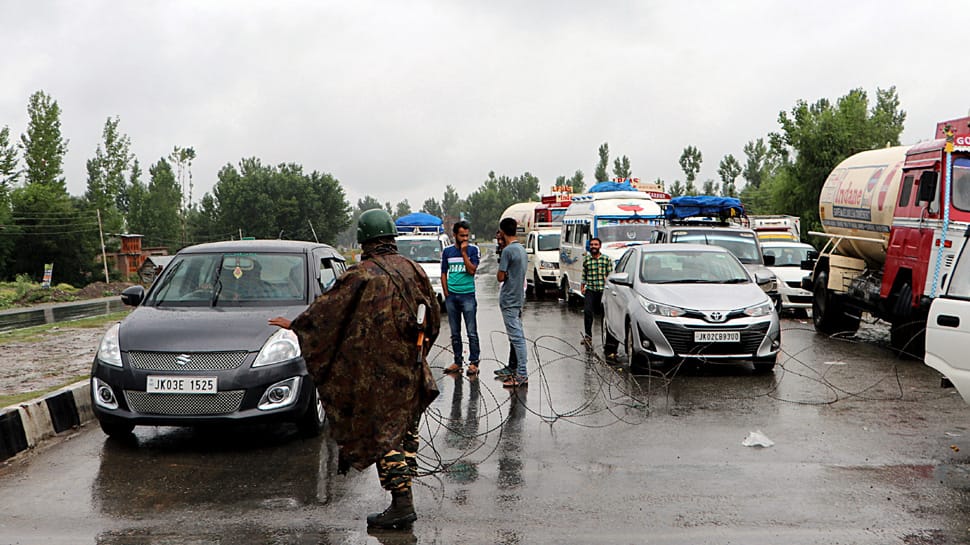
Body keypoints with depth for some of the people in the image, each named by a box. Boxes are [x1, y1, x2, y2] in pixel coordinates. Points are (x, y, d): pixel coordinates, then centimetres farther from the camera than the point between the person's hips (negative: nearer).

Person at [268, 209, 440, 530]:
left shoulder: (362, 276, -12)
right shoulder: (413, 270, 6)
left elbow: (327, 308, -3)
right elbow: (433, 318, 15)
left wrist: (295, 324, 13)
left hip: (378, 370, -6)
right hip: (410, 368, 6)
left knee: (384, 433, -1)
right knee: (405, 430, 13)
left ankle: (401, 504, -2)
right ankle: (404, 499, 18)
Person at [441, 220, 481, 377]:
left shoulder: (473, 249, -1)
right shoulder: (447, 251, 9)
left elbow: (472, 270, -11)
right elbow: (444, 274, 12)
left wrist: (464, 252, -14)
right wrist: (446, 293, 4)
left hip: (468, 295, -3)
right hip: (451, 296, 3)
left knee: (472, 332, -3)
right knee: (455, 333, 9)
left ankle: (474, 362, 3)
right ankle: (457, 362, 16)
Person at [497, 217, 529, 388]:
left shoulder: (507, 250, -16)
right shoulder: (522, 250, 13)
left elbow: (501, 277, -15)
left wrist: (499, 267, 2)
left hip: (509, 300, -9)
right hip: (519, 298, 9)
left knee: (516, 337, -8)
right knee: (518, 336, 12)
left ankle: (522, 374, -7)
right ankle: (521, 372, 16)